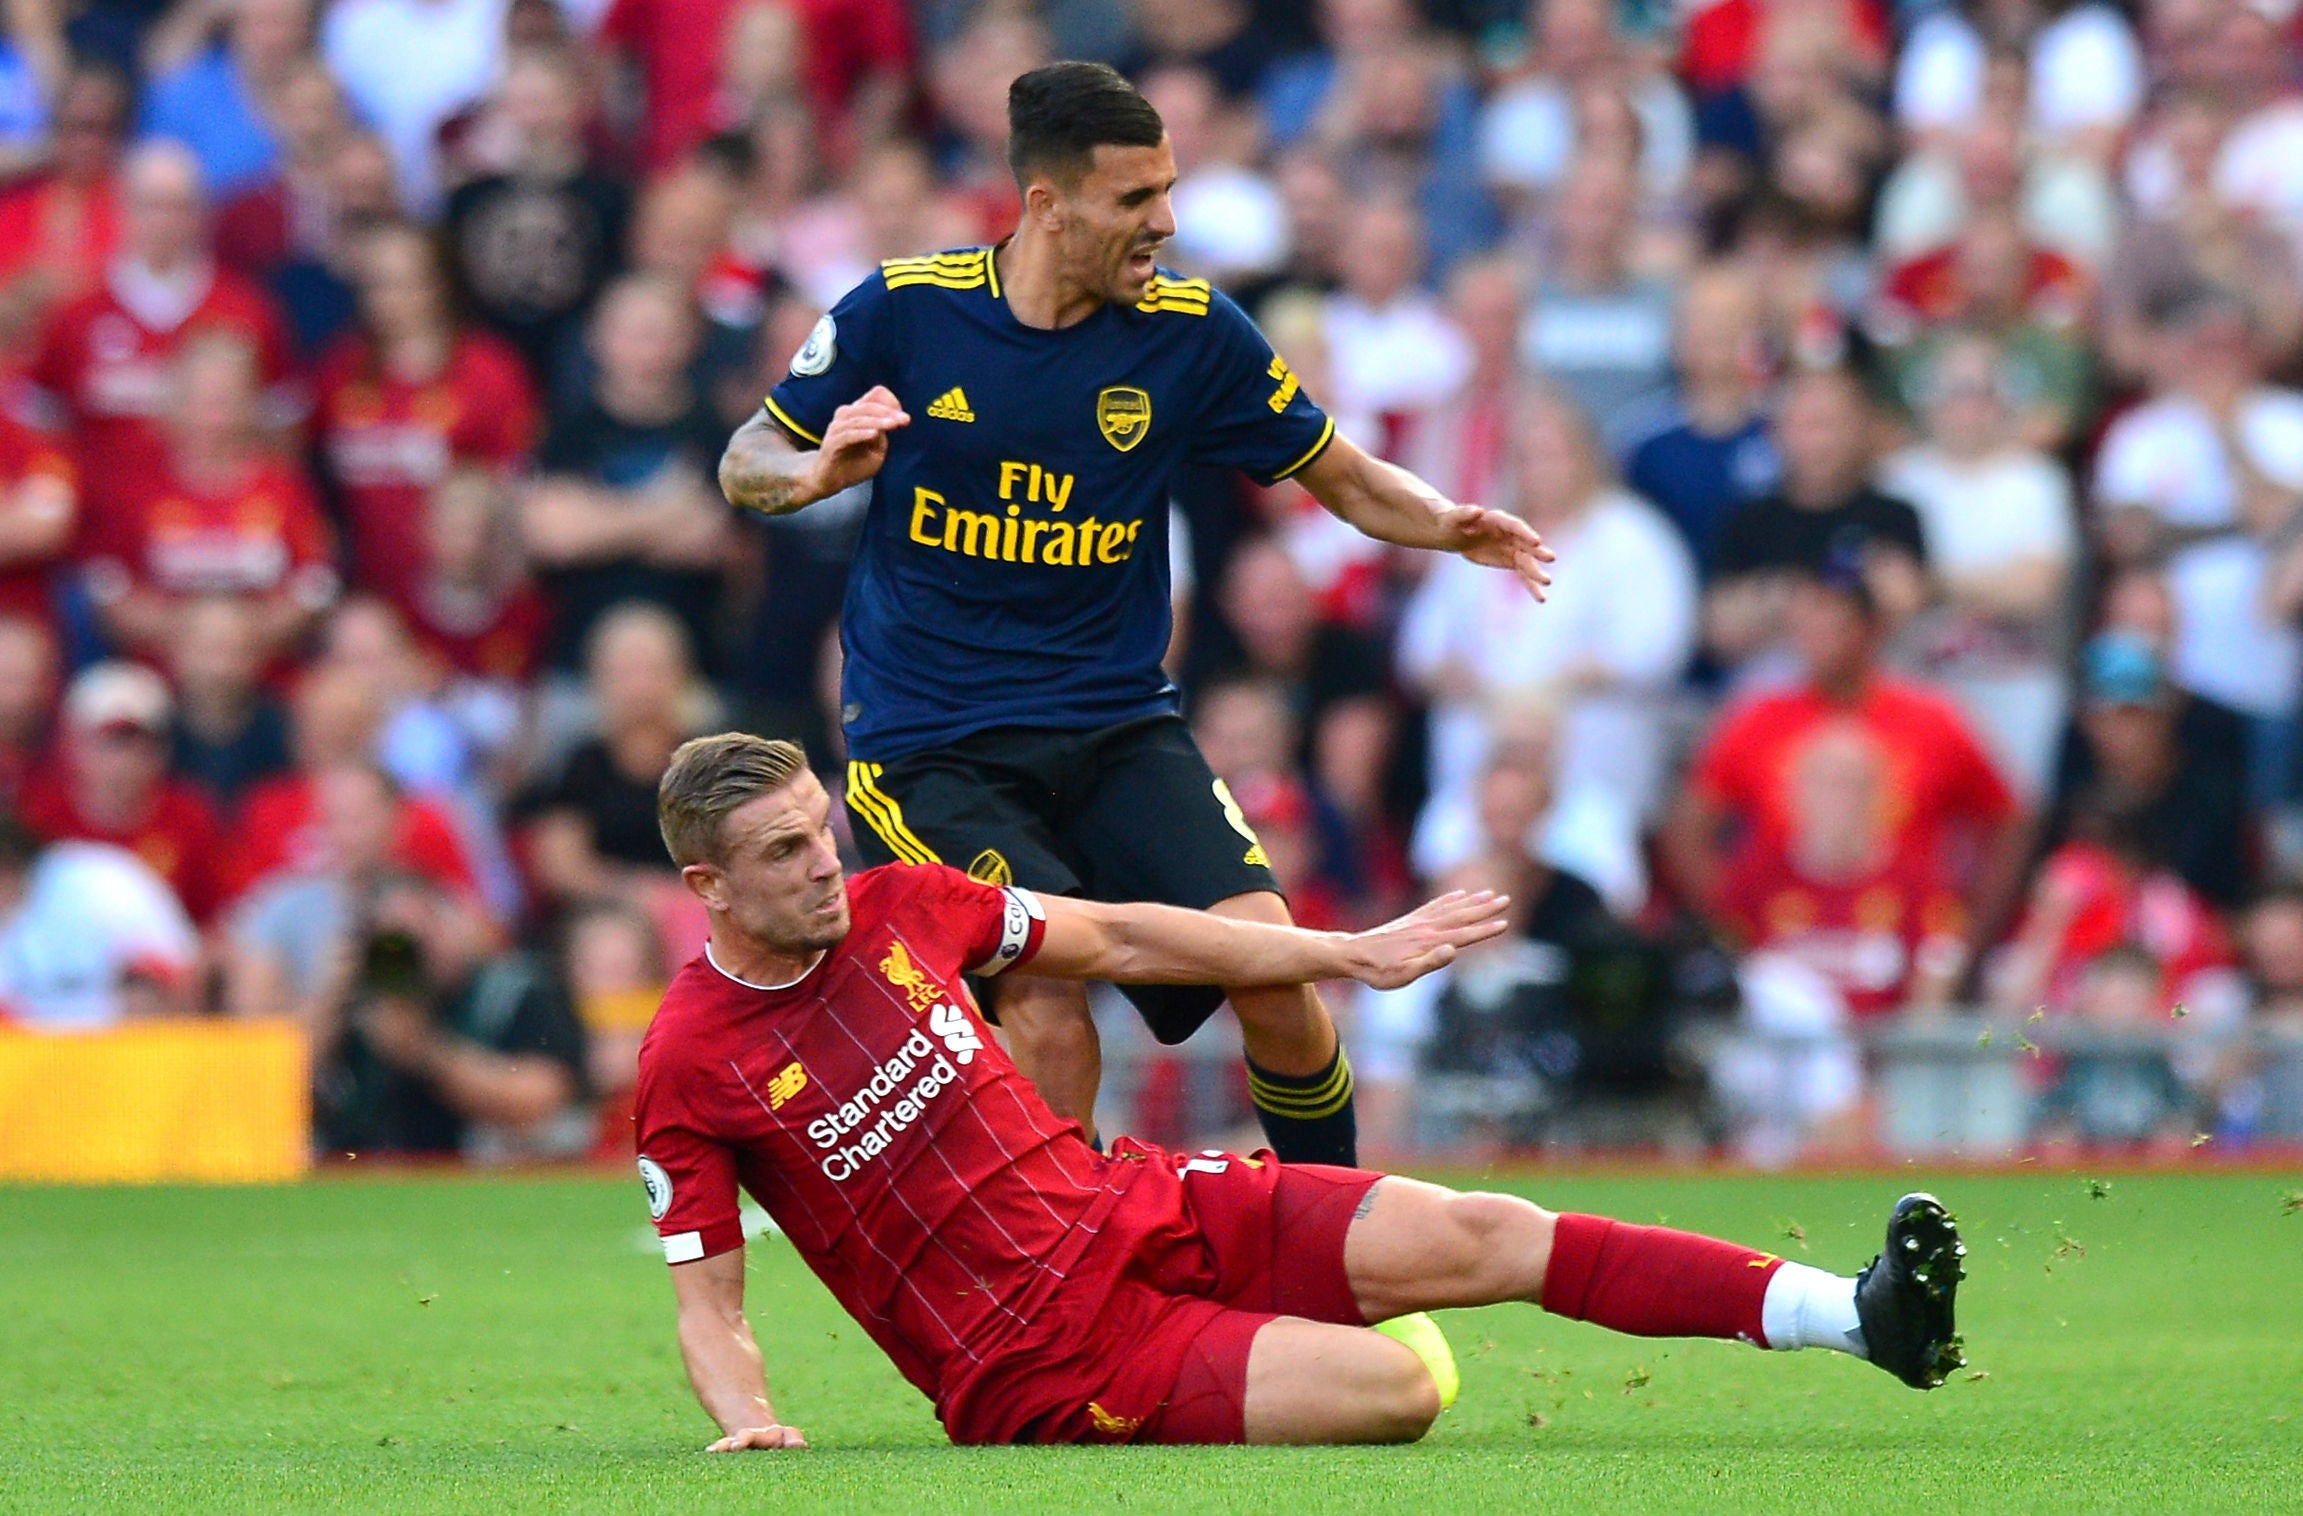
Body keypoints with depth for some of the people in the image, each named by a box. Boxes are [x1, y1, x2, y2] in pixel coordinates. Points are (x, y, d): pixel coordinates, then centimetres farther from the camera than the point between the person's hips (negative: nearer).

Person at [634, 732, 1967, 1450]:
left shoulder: (900, 906, 4)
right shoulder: (692, 1066, -11)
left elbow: (1116, 942, 16)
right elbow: (708, 1301, -5)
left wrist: (1354, 953, 17)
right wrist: (749, 1423, -25)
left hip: (1139, 1210, 5)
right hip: (1038, 1362, -5)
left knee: (1471, 1236, -11)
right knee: (1402, 1386, -27)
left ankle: (1863, 1318, -13)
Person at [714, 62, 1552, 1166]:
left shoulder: (1192, 333, -1)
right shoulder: (902, 311, -5)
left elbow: (1343, 480, 10)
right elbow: (745, 466, 5)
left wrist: (1448, 525, -11)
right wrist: (821, 472, -18)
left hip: (1118, 727, 3)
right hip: (925, 745, -2)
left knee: (1272, 968, -16)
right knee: (1048, 992, -25)